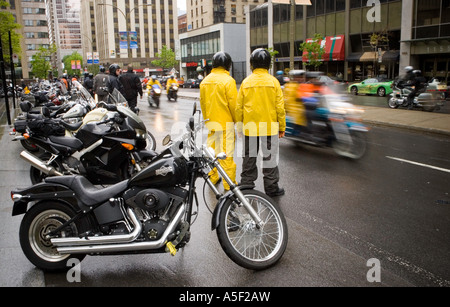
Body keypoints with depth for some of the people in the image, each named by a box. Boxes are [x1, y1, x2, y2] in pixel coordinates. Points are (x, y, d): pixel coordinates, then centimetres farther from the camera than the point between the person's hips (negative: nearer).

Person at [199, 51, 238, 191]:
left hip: (210, 123, 6)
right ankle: (229, 183, 5)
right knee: (226, 153, -1)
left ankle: (213, 177, 27)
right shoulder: (228, 80, -13)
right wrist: (237, 120, 0)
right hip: (225, 122, -6)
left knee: (212, 150, 16)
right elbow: (233, 104, -13)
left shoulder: (205, 81, 8)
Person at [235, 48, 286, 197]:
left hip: (249, 127, 2)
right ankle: (271, 188, 14)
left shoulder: (246, 82, -1)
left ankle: (246, 185, 20)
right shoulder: (273, 81, -5)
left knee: (249, 157, 12)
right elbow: (280, 107, -5)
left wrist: (239, 125, 13)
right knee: (270, 157, 7)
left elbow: (239, 107, 2)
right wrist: (282, 127, 4)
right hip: (270, 126, -2)